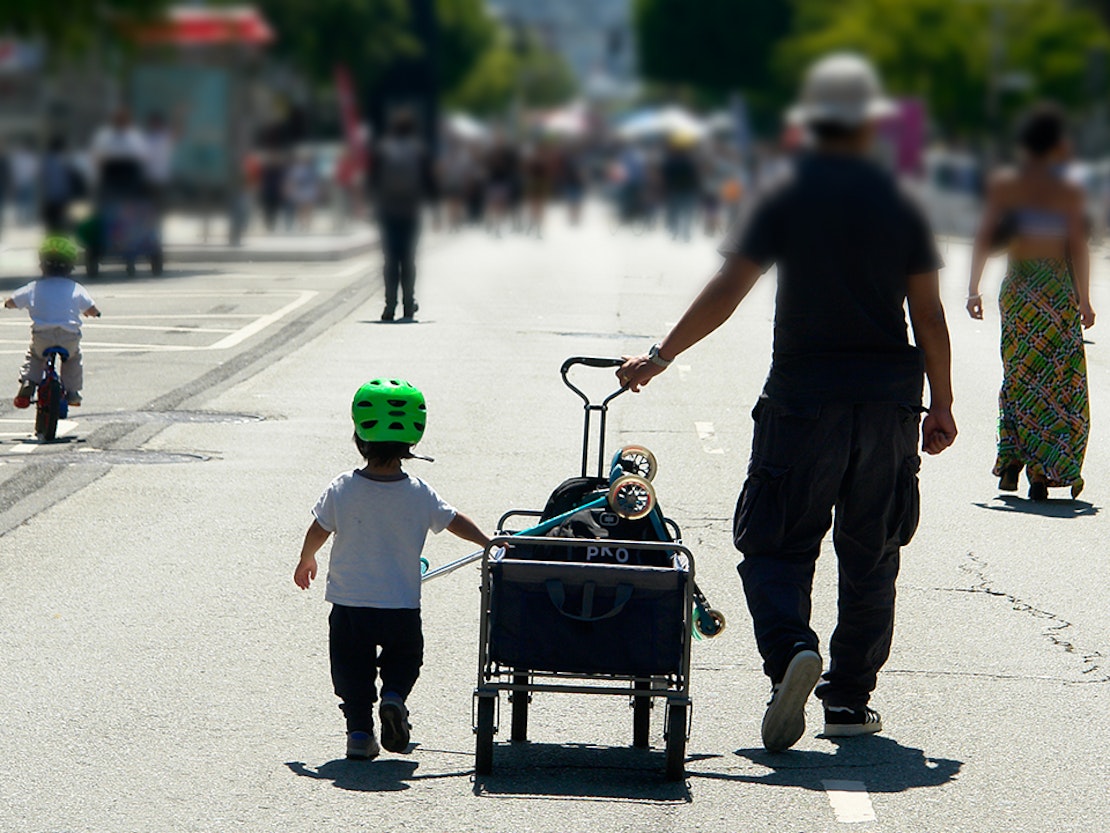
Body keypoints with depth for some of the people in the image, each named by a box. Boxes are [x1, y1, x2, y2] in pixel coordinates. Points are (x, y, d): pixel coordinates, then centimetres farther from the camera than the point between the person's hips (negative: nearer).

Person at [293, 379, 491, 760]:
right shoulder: (419, 494, -8)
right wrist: (489, 543, 20)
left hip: (349, 603, 0)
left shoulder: (342, 490, -9)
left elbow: (318, 530, 3)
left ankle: (359, 729, 5)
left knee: (352, 668, 15)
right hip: (402, 604, 0)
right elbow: (455, 522, 3)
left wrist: (306, 561, 23)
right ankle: (394, 695, -6)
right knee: (405, 656, 21)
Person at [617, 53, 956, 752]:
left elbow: (725, 294, -8)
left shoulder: (785, 202, -3)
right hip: (889, 402, 2)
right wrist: (942, 405, 10)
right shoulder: (900, 207, 2)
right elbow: (929, 314, 2)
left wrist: (660, 357, 0)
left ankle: (790, 648, -24)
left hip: (803, 396, -2)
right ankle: (850, 699, 14)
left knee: (777, 544, 4)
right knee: (870, 554, 12)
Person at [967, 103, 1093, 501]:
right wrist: (1084, 300, 1)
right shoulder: (1068, 192, -6)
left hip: (1016, 286, 3)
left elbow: (984, 239, 0)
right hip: (1057, 289, -3)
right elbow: (1078, 248, -6)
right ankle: (1042, 472, -2)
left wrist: (973, 290, 6)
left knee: (1018, 376, 14)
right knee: (1059, 379, 3)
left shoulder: (1002, 185, 1)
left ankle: (1012, 457, 6)